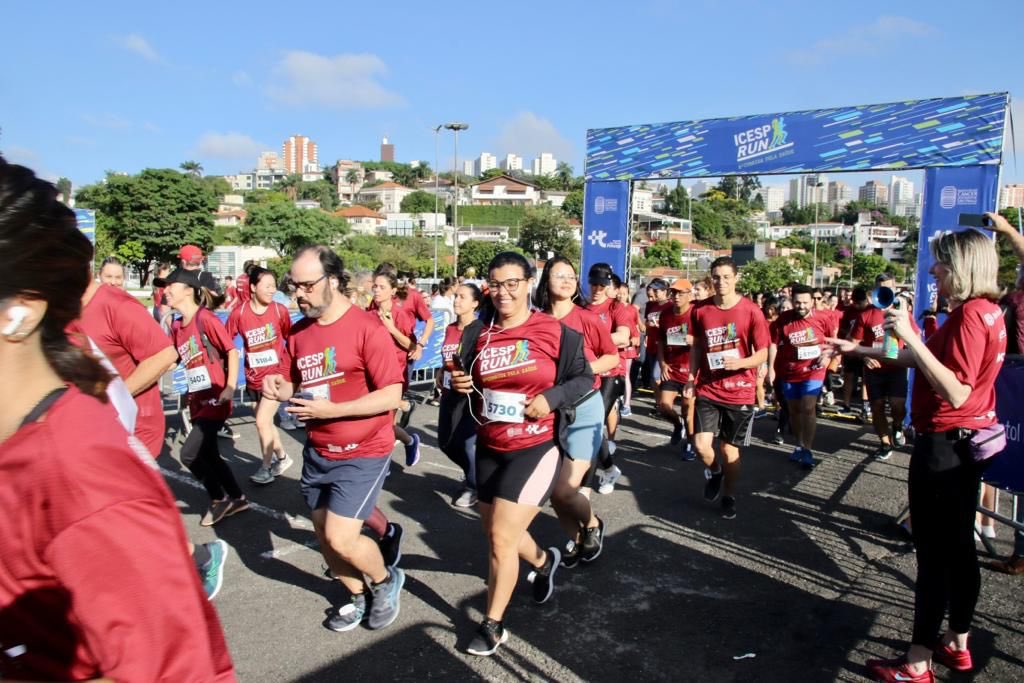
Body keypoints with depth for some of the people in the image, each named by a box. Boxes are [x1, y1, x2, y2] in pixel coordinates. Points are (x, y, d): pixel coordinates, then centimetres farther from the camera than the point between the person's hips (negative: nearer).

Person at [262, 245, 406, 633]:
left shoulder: (366, 328, -18)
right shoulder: (299, 332, 4)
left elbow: (391, 396, -21)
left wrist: (332, 410, -25)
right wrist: (281, 389, -6)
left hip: (362, 454, -7)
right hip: (317, 452, 7)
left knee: (339, 538, -10)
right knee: (323, 536, 15)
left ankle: (386, 580, 21)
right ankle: (357, 596, 40)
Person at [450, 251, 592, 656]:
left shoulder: (554, 332, -11)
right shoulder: (479, 336, 2)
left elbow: (583, 378, -3)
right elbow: (471, 388, 15)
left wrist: (552, 397, -19)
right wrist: (457, 384, -7)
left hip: (535, 448, -5)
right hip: (489, 449, 6)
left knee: (502, 538, -6)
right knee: (496, 533, 18)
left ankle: (493, 626, 15)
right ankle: (543, 562, 50)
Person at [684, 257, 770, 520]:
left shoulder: (751, 311, -10)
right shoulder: (701, 310, -1)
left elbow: (762, 353, -6)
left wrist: (740, 362, -25)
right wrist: (691, 378, 4)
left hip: (739, 392, -2)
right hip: (708, 390, 2)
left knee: (730, 449, 9)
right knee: (701, 445, -9)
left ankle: (729, 497, 32)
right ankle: (714, 472, 27)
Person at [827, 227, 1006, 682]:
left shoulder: (969, 315, -21)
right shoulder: (986, 310, 10)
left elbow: (955, 393, -28)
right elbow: (925, 362, 17)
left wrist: (910, 337, -28)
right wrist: (860, 350, 16)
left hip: (944, 444, -10)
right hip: (966, 440, 10)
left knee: (934, 553, -2)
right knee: (958, 545, 18)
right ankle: (957, 643, 32)